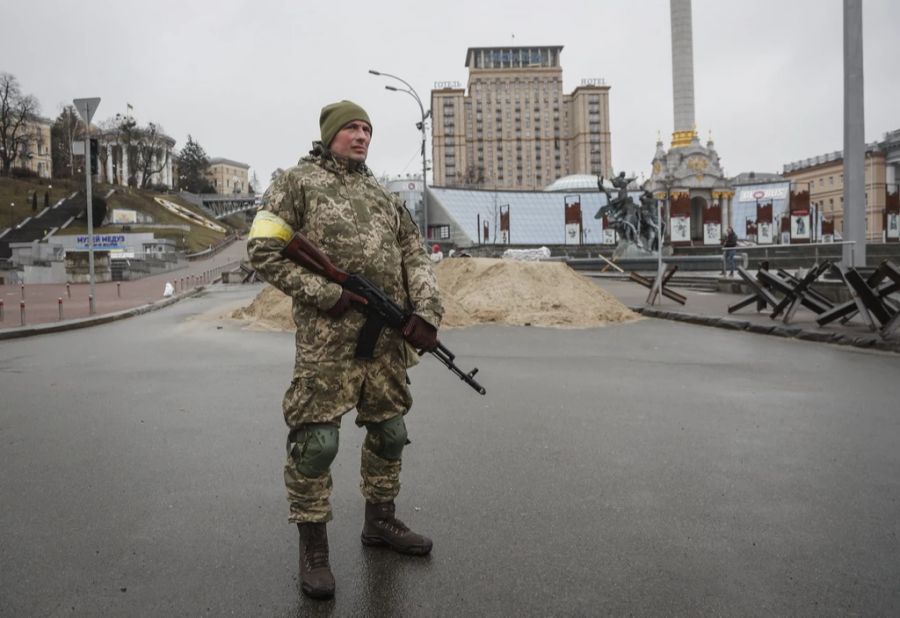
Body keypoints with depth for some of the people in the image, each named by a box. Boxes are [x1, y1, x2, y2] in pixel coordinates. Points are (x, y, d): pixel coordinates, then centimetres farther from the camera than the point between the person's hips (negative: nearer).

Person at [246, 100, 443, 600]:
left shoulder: (384, 196, 19)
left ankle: (380, 521, 33)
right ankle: (314, 549, 10)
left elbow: (417, 258, 14)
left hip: (389, 336, 7)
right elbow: (264, 250, -6)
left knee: (390, 432, 14)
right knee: (316, 441, -6)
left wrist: (427, 313, -2)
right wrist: (326, 294, -14)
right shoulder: (299, 183, 2)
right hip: (328, 337, -6)